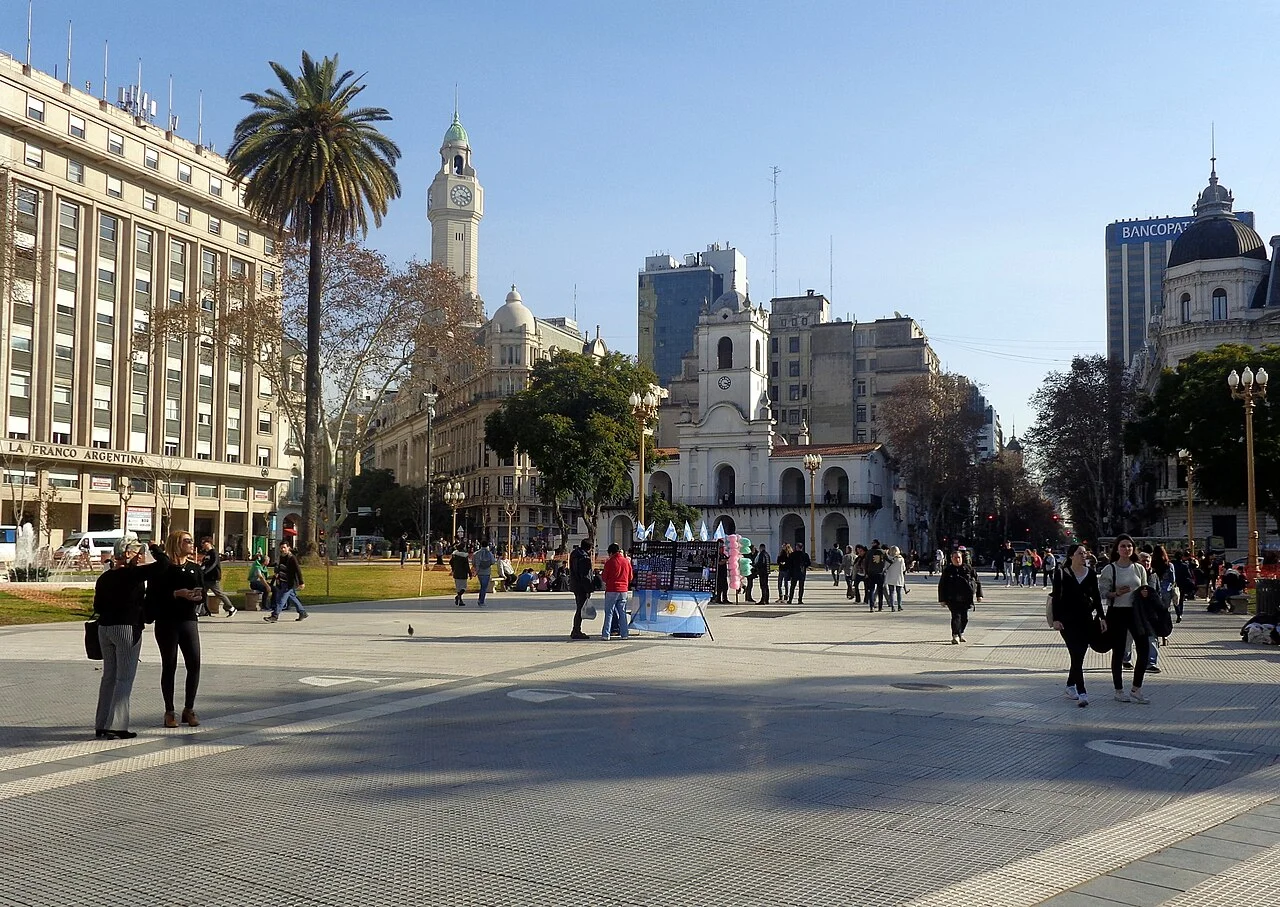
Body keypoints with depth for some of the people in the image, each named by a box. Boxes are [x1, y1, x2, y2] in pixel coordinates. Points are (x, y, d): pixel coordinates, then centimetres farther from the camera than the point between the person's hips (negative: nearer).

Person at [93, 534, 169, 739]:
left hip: (104, 628, 7)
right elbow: (163, 564, -19)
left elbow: (97, 607, 14)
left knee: (108, 676, 15)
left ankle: (101, 725, 18)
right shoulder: (133, 574, -13)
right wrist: (156, 548, -1)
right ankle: (117, 726, -3)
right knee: (124, 678, -1)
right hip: (127, 628, -7)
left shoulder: (104, 578, 9)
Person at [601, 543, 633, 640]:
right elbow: (630, 577, 11)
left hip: (612, 590, -4)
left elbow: (604, 578, -1)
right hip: (623, 590, 4)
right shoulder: (627, 561, 5)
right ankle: (624, 634, 8)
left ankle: (606, 634, -4)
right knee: (622, 612, 10)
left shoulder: (609, 562, -8)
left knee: (609, 612, 0)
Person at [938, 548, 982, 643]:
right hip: (953, 599, -3)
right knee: (956, 616, -14)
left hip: (966, 599, 3)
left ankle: (960, 633, 30)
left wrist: (979, 595, 5)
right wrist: (942, 600, 0)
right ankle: (955, 636, -15)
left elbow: (977, 581, 12)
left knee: (965, 617, 10)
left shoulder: (968, 568, 6)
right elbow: (941, 585, 4)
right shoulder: (947, 570, 1)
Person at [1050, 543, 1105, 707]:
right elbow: (1056, 596, -4)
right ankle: (1082, 693, -11)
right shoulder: (1061, 573, -4)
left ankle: (1070, 685, 28)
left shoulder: (1090, 573, 6)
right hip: (1067, 619, -4)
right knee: (1077, 655, -10)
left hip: (1086, 619, 4)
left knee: (1079, 655, 8)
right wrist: (1056, 619, -11)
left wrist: (1102, 617, 4)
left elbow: (1096, 596, 9)